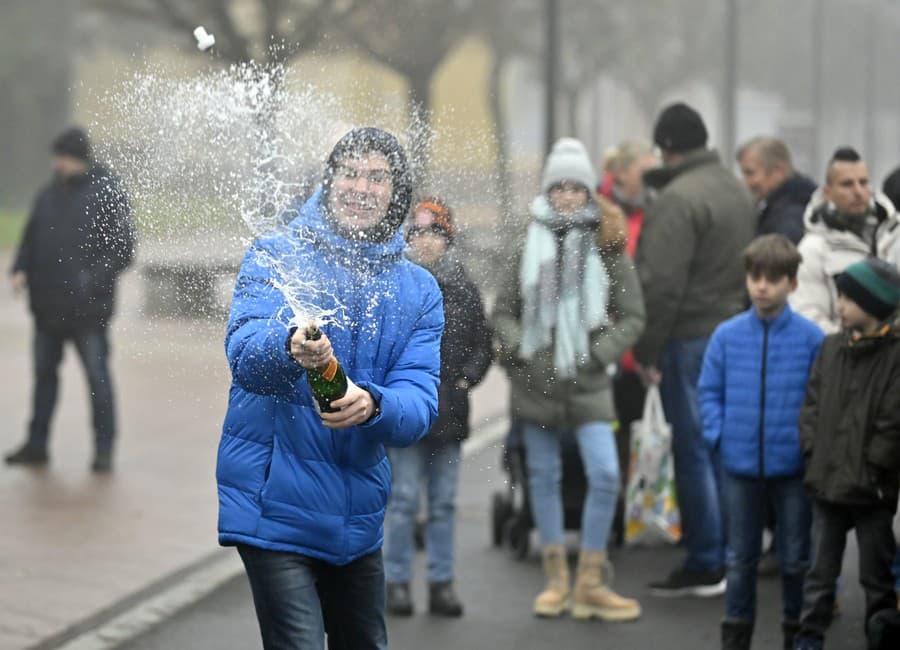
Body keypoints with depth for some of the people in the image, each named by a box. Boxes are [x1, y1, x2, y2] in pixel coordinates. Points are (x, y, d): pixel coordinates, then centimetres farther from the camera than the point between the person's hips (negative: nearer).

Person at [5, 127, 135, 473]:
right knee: (44, 372, 12)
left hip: (88, 307, -6)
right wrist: (20, 270, 0)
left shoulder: (107, 194, -5)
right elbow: (30, 239, 19)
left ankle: (104, 448, 2)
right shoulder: (49, 195, 12)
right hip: (48, 304, 6)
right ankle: (37, 444, 21)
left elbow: (123, 248, -8)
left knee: (97, 375, -3)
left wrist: (94, 278, -19)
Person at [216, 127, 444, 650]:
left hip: (359, 514, 5)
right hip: (276, 505, -5)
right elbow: (244, 354, -22)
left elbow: (420, 405, -7)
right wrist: (291, 348, -45)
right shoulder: (276, 256, -5)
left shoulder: (419, 291, 5)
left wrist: (371, 405, -30)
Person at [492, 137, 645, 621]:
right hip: (535, 380, 2)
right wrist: (516, 345, -7)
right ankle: (556, 577, 21)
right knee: (544, 476, 9)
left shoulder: (607, 248, 0)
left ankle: (590, 582, 0)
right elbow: (503, 310, 9)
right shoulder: (531, 246, 3)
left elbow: (632, 316, 2)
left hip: (587, 383, -1)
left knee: (605, 474, -11)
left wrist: (600, 354, -9)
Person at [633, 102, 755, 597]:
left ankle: (704, 566, 0)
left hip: (691, 338, -9)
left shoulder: (678, 199, -15)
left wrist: (646, 350, -14)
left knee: (693, 450, -3)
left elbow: (661, 283, -20)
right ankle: (731, 557, 20)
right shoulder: (735, 190, 14)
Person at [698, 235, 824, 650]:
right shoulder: (727, 336, -2)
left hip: (794, 465, -2)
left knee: (795, 558, 10)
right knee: (740, 557, 12)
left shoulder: (810, 337, -8)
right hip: (740, 465, 2)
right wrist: (719, 435, -4)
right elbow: (709, 391, 5)